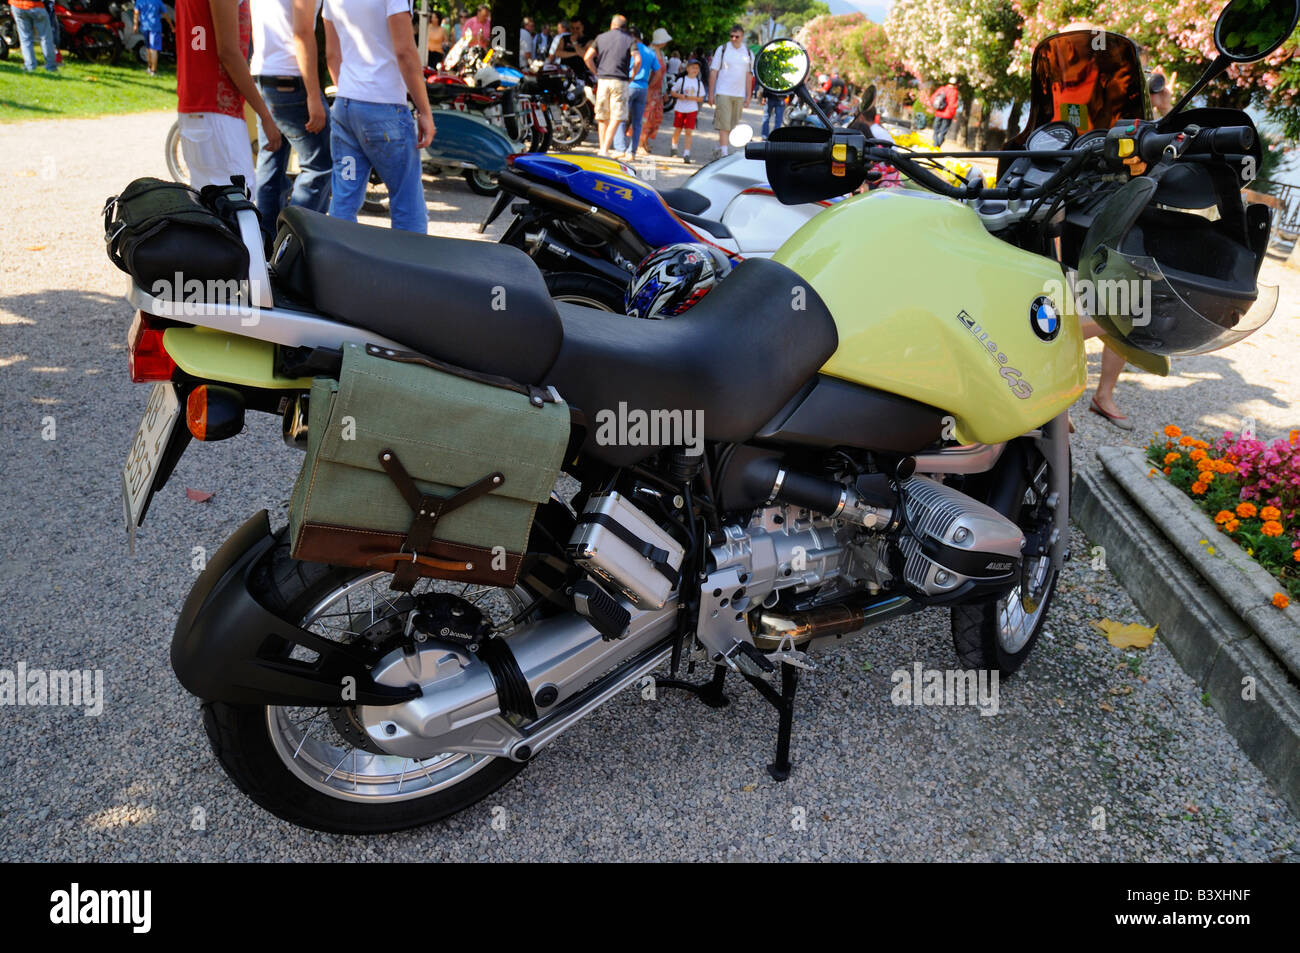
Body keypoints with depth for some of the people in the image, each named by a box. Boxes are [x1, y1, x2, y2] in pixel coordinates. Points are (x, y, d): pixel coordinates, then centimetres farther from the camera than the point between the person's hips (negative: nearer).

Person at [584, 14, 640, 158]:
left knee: (603, 117, 11)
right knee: (616, 118, -1)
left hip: (603, 81, 3)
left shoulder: (601, 37, 11)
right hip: (620, 81, -2)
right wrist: (632, 75, 3)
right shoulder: (629, 39, 4)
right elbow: (638, 60, -10)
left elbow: (587, 57, 2)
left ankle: (602, 149, 11)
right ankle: (605, 150, -12)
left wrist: (597, 73, 10)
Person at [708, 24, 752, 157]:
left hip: (739, 95, 4)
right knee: (724, 124, -11)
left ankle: (719, 147, 22)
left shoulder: (748, 53, 9)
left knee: (733, 125, 7)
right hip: (723, 93, -4)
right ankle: (724, 153, -14)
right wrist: (711, 94, -3)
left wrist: (748, 96, 9)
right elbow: (713, 72, 2)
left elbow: (749, 76, 14)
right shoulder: (722, 49, 1)